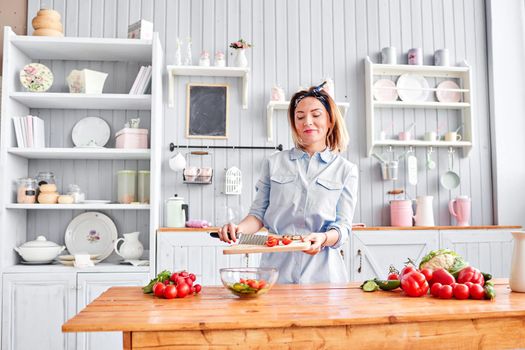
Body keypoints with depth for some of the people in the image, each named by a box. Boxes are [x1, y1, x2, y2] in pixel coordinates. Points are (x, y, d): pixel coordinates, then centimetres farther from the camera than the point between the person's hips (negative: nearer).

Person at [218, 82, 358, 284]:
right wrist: (239, 228, -13)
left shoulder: (346, 170, 6)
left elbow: (343, 226, 0)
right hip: (276, 268, 1)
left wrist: (323, 238, -21)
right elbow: (258, 214, 7)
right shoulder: (274, 163, 8)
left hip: (322, 271, 0)